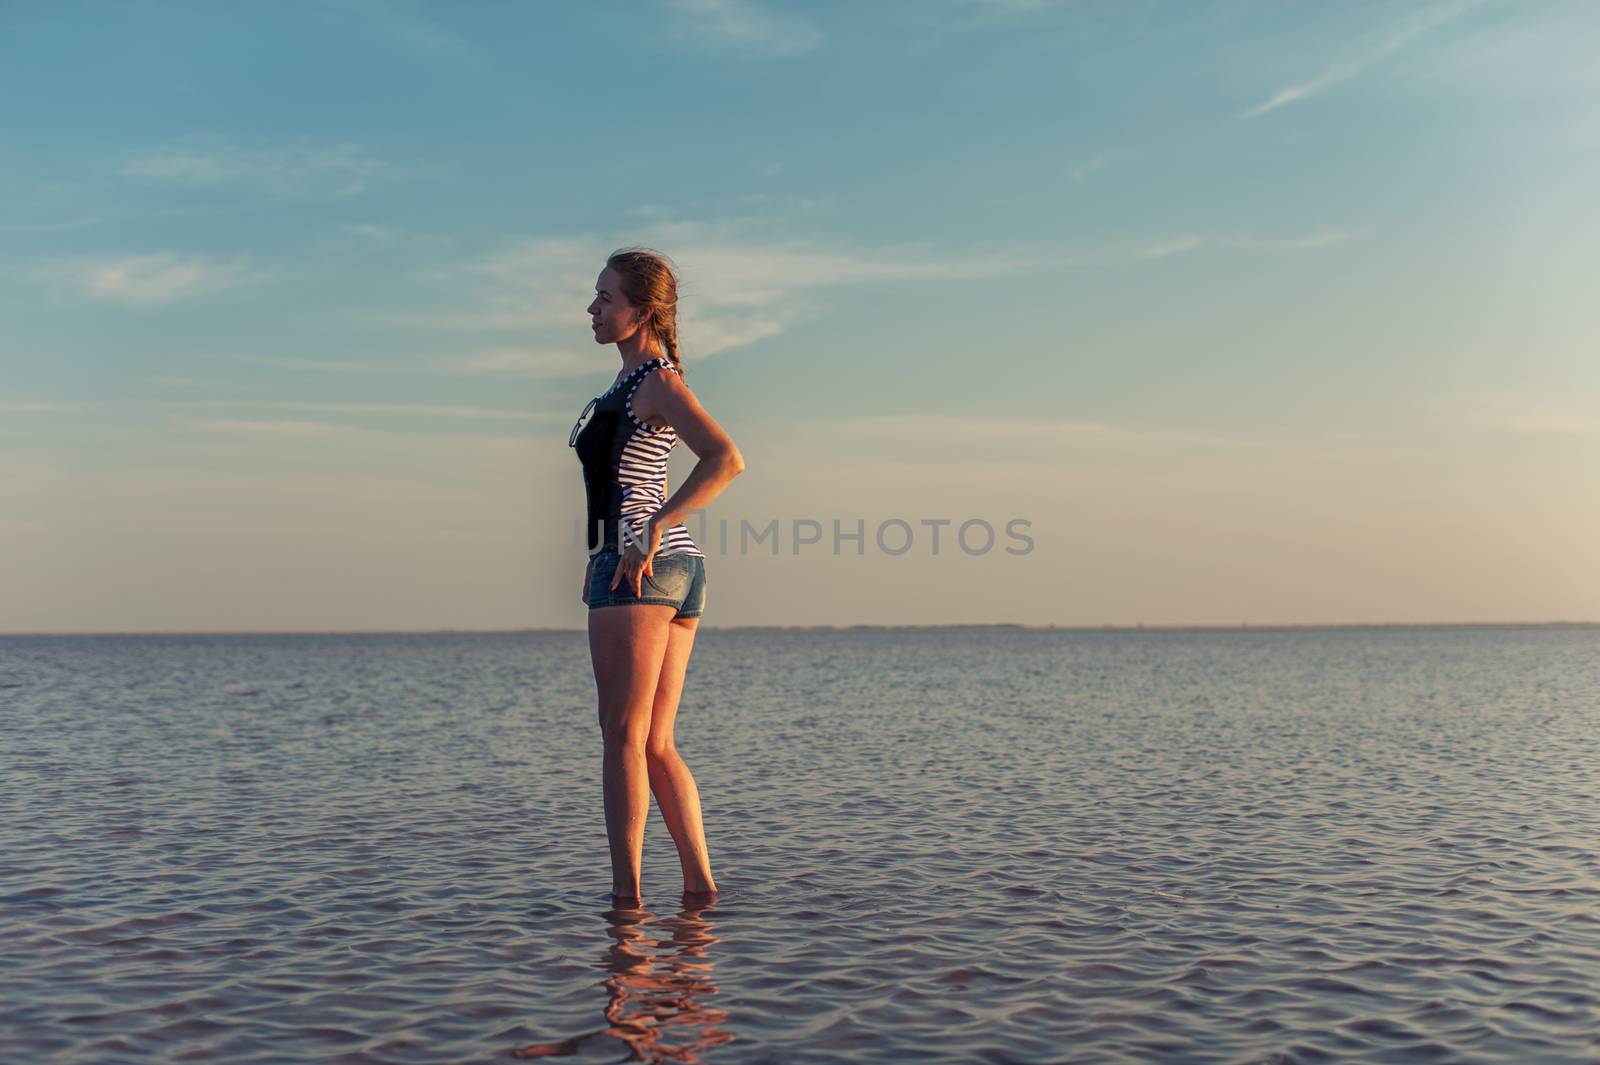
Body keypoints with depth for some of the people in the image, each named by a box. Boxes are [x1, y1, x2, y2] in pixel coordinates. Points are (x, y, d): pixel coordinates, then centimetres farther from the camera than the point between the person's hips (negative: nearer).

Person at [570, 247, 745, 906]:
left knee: (624, 734, -6)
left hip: (640, 568, -10)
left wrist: (655, 529, -23)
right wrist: (602, 557, 18)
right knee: (657, 743, 10)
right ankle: (700, 884, 11)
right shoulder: (632, 381, 20)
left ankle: (626, 892, -3)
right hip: (678, 567, 10)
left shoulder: (659, 380, -9)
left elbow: (726, 460, -23)